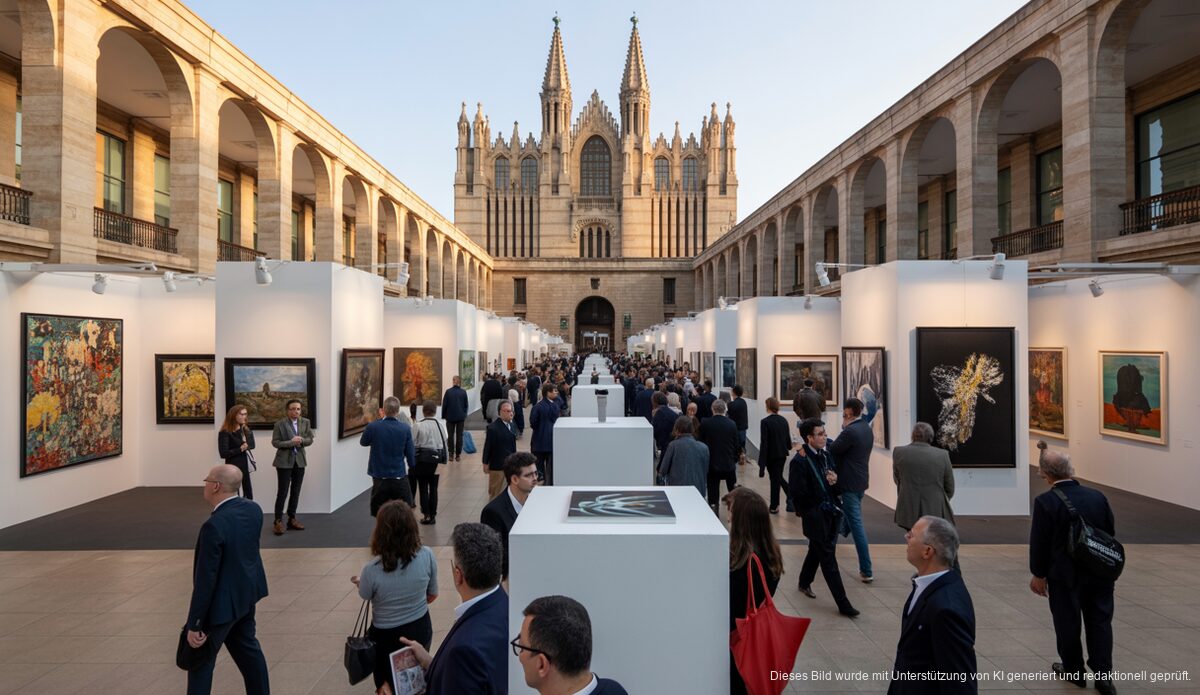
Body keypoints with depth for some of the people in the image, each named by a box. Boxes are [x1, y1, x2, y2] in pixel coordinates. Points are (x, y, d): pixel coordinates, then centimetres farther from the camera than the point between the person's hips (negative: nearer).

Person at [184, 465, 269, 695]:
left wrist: (194, 625, -16)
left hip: (223, 601, -8)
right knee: (247, 646, 24)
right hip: (247, 592, 8)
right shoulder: (254, 509, -6)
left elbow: (206, 579, -23)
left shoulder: (214, 525, -29)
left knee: (199, 659, 10)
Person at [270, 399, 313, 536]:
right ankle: (278, 521, 6)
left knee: (296, 492, 10)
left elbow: (310, 440, 4)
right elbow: (275, 442, -10)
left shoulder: (306, 422, 4)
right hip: (284, 461, -4)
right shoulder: (280, 424, -7)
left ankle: (291, 519, 20)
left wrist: (301, 440, -17)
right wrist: (291, 442, -21)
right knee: (282, 492, -3)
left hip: (300, 461, 4)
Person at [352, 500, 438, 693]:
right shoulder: (427, 556, -21)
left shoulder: (372, 570, -27)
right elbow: (432, 595, -5)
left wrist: (360, 581, 17)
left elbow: (365, 596, -4)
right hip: (420, 630, 2)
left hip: (386, 637, -2)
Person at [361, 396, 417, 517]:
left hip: (380, 479, 0)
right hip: (399, 478, 0)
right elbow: (410, 455, -4)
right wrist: (411, 465, 18)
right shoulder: (405, 429, -10)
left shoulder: (373, 427, -12)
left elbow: (363, 442, 10)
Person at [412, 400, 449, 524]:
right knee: (433, 488, 11)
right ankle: (433, 515, 16)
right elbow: (445, 442, 2)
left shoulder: (418, 425, -12)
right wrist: (445, 460, 12)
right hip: (437, 459, 3)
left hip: (422, 458, -3)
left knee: (423, 487, 8)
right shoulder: (440, 424, -3)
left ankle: (426, 514, 9)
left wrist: (411, 461, 2)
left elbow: (412, 443, -9)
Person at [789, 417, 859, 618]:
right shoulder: (799, 461, -18)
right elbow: (799, 494, -19)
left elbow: (836, 489, 14)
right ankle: (843, 604, 6)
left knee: (816, 551, 24)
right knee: (829, 559, -1)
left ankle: (805, 583, 45)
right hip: (815, 517, -8)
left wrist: (835, 482, -10)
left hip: (830, 515, 8)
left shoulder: (824, 456, 6)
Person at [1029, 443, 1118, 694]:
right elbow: (1111, 534, 7)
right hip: (1100, 573, 4)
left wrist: (1038, 574, -1)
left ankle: (1074, 671, 26)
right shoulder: (1098, 497, -5)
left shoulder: (1045, 502, -20)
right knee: (1100, 620, 14)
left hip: (1065, 576, -4)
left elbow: (1039, 542, -14)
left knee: (1068, 622, 12)